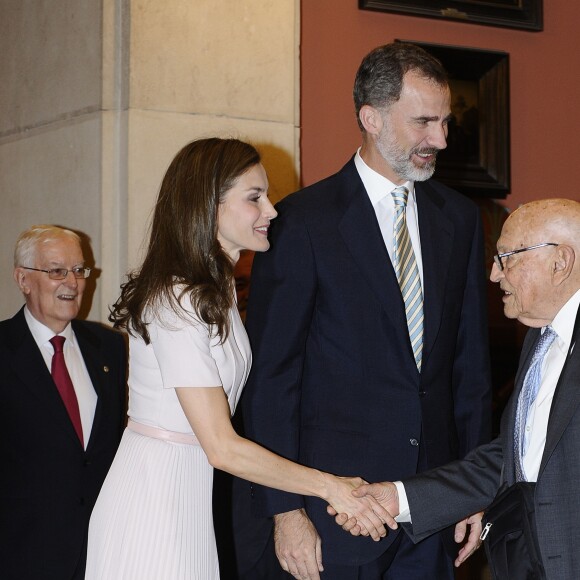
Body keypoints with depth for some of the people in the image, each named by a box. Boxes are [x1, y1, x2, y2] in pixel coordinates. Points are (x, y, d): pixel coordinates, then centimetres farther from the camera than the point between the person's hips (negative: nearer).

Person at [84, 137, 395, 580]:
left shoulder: (218, 291, 10)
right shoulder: (177, 303, -20)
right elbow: (223, 448, -22)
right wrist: (330, 487, -19)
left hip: (191, 497, 9)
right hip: (154, 503, -9)